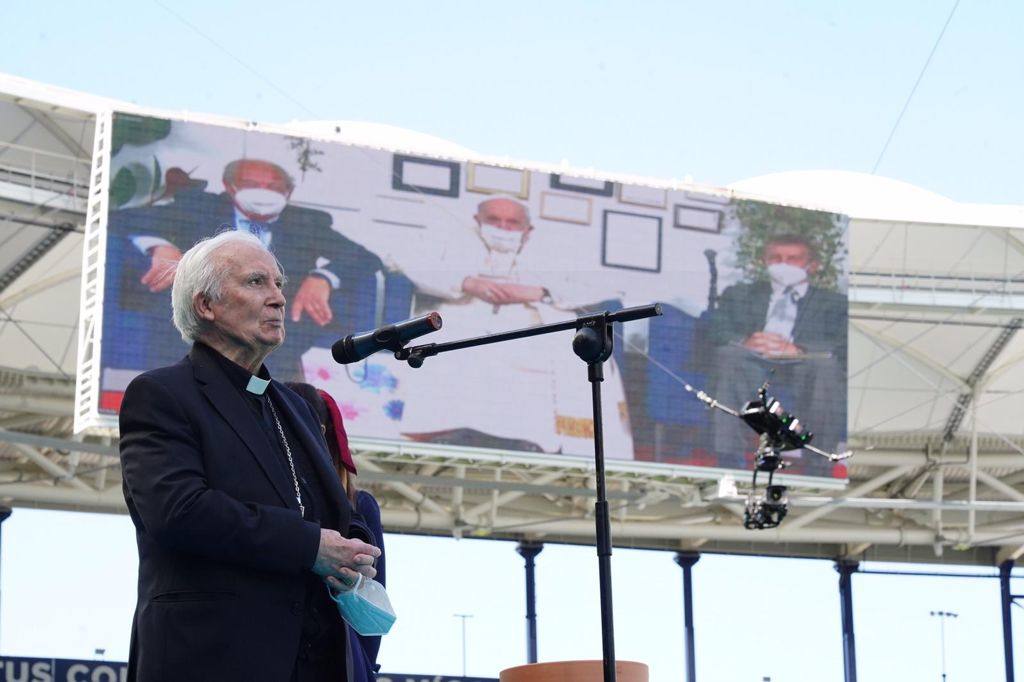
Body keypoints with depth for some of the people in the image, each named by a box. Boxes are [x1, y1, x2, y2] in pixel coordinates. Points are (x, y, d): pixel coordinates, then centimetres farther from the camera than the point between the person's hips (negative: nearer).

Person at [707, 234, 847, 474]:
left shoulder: (834, 303, 19)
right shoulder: (738, 295, 26)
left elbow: (841, 347, -1)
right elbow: (718, 332, 8)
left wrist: (796, 350, -21)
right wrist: (745, 342, -18)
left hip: (803, 373, -1)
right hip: (753, 369, 1)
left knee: (826, 366, -35)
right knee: (729, 354, -31)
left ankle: (817, 468, -34)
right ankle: (729, 459, -36)